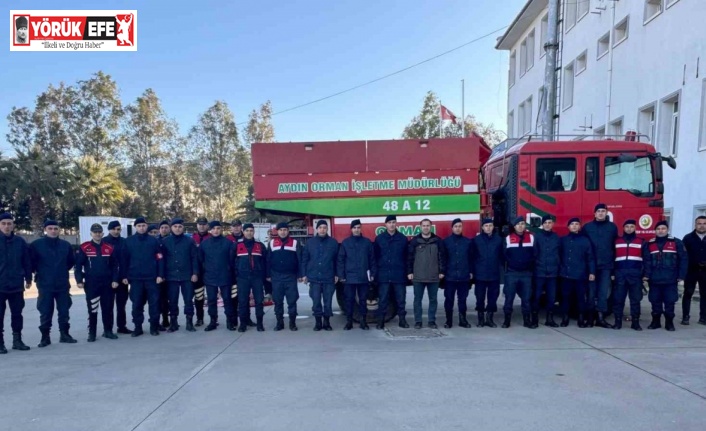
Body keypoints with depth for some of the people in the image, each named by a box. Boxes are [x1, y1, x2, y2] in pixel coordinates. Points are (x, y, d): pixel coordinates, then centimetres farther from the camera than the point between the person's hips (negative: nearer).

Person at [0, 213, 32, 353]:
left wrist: (28, 278, 8)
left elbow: (27, 261, 7)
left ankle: (17, 340, 20)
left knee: (17, 314, 10)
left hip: (17, 285, 2)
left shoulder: (20, 242, 2)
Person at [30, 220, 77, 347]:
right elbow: (31, 262, -1)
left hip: (63, 284, 3)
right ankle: (45, 337, 12)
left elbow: (71, 261, 18)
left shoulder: (66, 245, 5)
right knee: (45, 312, 1)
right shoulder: (36, 245, -5)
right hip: (45, 285, -3)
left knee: (64, 311, 8)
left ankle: (65, 334, 18)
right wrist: (38, 272, 4)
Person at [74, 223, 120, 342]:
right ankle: (92, 333, 13)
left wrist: (115, 280, -1)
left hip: (107, 284, 2)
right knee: (92, 310, 4)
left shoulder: (110, 248, 4)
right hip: (91, 284, -2)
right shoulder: (84, 248, -3)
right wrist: (79, 280, -10)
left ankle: (108, 331, 19)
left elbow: (115, 266, 6)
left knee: (108, 308, 8)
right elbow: (78, 265, -3)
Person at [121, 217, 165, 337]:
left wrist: (160, 275, -7)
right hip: (135, 278, 1)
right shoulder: (128, 241, 4)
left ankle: (154, 327, 13)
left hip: (152, 277, -1)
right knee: (136, 304, 6)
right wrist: (124, 276, 0)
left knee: (154, 302, 2)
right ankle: (138, 327, 17)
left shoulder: (154, 240, 2)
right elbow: (124, 260, 5)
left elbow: (160, 259, 0)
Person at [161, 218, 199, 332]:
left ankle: (189, 323, 11)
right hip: (171, 276, 1)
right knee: (172, 301, 7)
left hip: (187, 276, -1)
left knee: (188, 300, 2)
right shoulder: (165, 241, 4)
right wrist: (162, 274, 0)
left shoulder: (189, 241, 1)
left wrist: (195, 273, -6)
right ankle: (173, 323, 18)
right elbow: (162, 259, 5)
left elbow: (194, 258, 0)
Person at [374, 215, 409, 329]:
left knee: (401, 299, 7)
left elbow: (406, 257, 5)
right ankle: (381, 321, 10)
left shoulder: (403, 239, 5)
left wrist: (407, 272, -1)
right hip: (384, 275, 0)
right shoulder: (379, 238, 4)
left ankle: (402, 319, 18)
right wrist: (375, 271, -1)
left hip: (399, 274, 1)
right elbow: (375, 257, 5)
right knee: (383, 299, 3)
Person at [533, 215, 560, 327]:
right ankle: (534, 319, 7)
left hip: (552, 272, 3)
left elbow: (559, 254, 14)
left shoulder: (556, 238, 9)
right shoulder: (537, 237, 0)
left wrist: (558, 268, 7)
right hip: (539, 271, -3)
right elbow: (533, 253, -2)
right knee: (536, 296, -1)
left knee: (552, 297, 5)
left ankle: (550, 319, 16)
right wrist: (533, 267, -7)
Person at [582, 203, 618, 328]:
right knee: (591, 292, 3)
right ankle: (590, 317, 11)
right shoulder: (587, 227, 5)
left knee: (603, 292, 0)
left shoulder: (612, 227, 8)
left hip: (606, 265, 1)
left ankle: (600, 317, 6)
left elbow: (616, 246, 9)